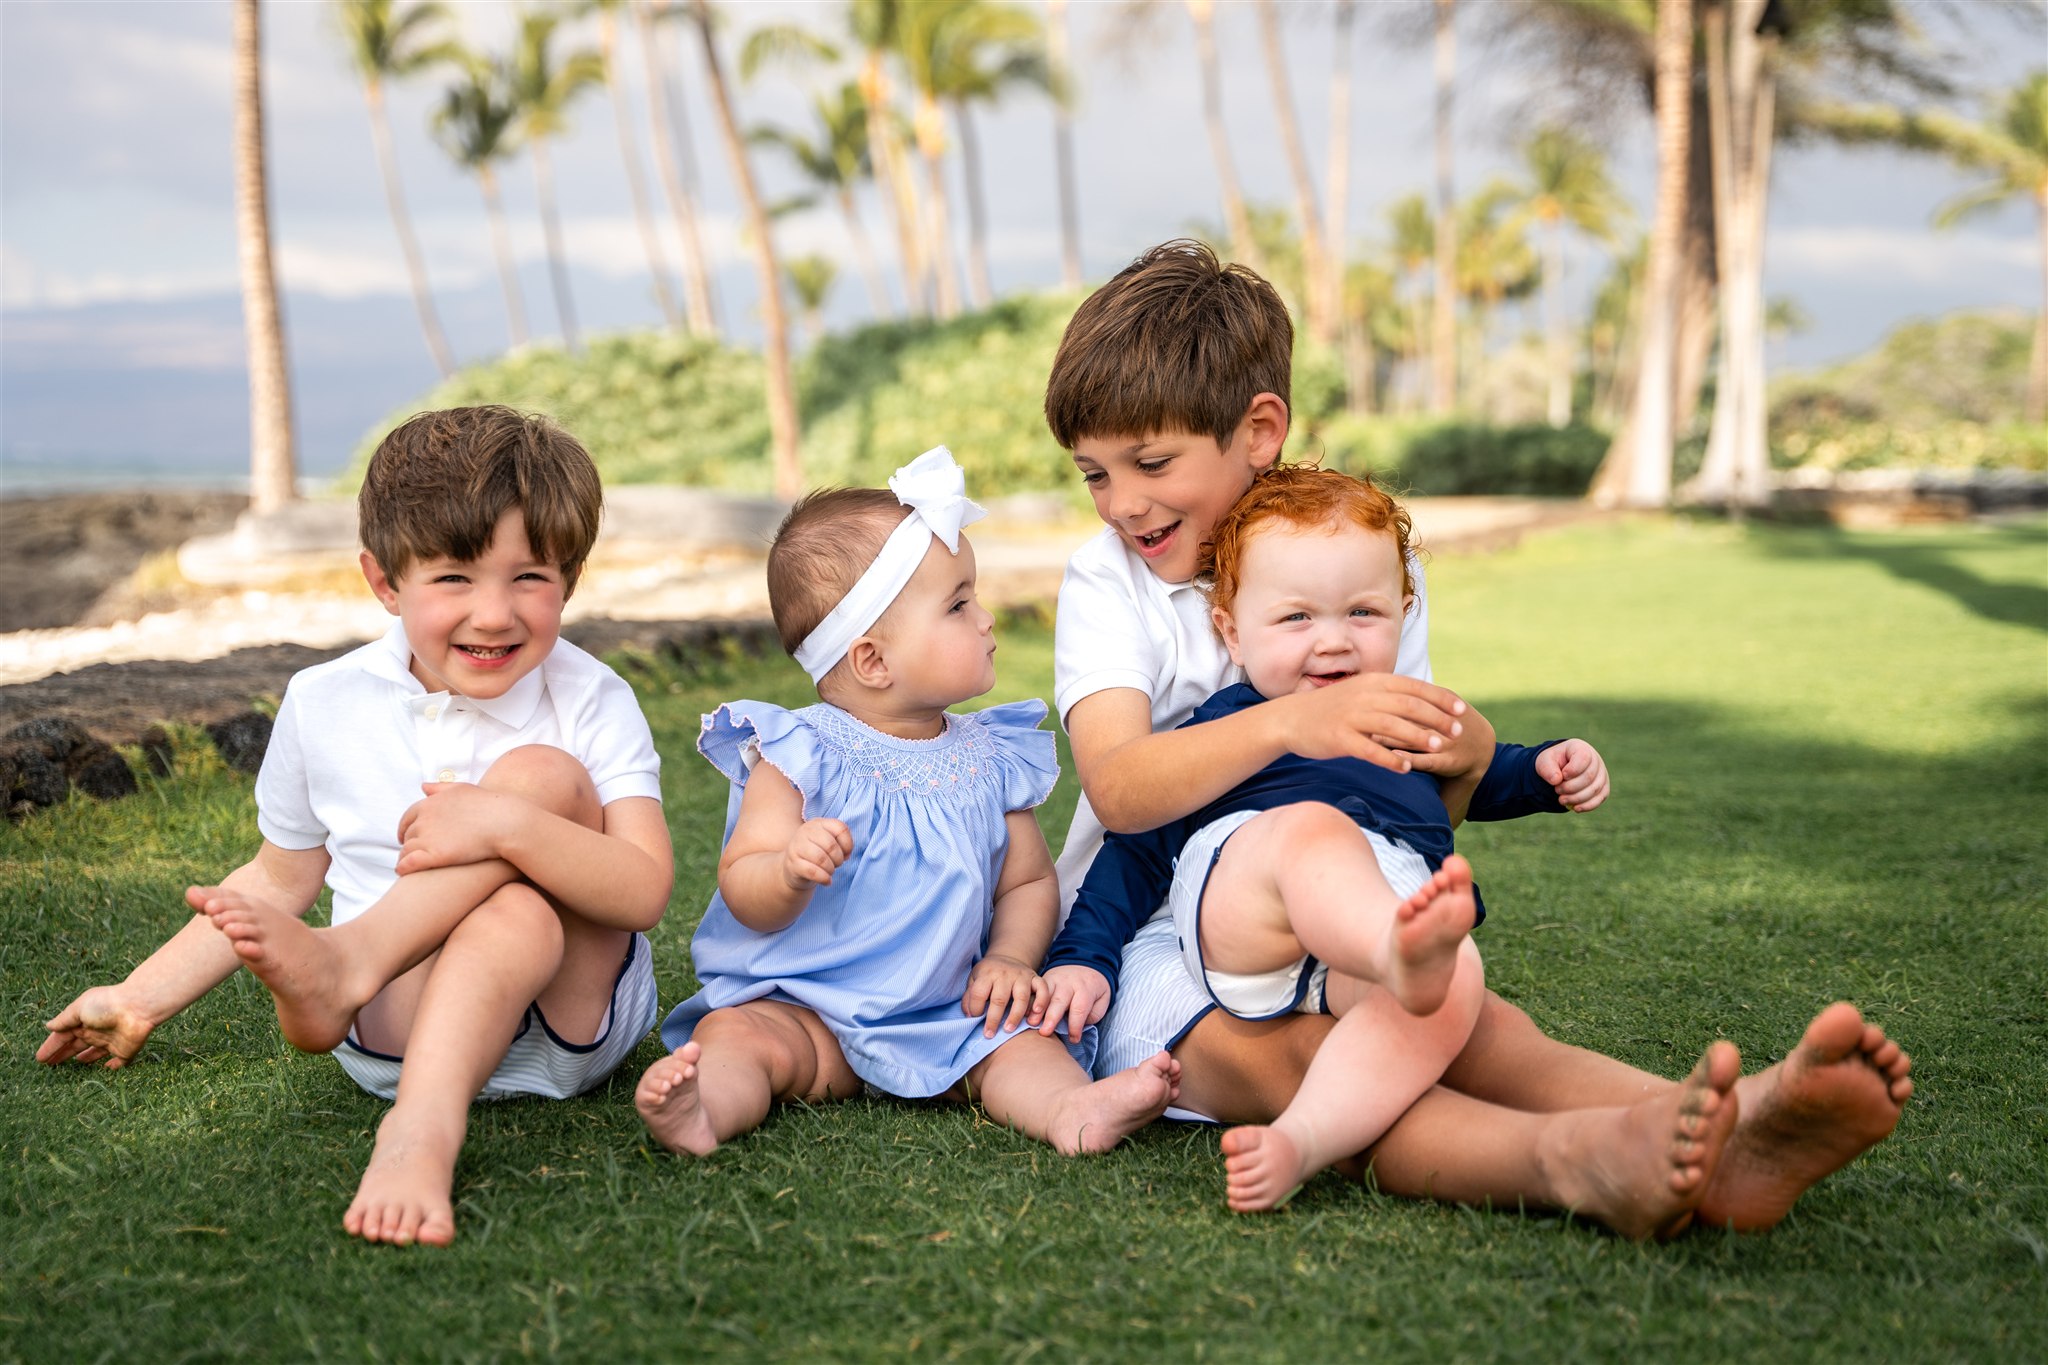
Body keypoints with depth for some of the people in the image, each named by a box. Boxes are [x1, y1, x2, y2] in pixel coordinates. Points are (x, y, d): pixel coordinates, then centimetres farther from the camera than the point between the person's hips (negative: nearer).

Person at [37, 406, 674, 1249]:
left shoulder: (590, 703, -5)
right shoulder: (325, 705, 3)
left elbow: (645, 892, -17)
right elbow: (280, 878, 18)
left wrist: (507, 825, -32)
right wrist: (142, 998, 16)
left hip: (573, 1019, 0)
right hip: (396, 1020, 1)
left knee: (543, 772, -25)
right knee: (514, 913, -33)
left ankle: (339, 962, -33)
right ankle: (423, 1126, -49)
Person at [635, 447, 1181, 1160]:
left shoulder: (990, 760, 7)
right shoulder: (800, 756, -6)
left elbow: (1028, 880, 15)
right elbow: (745, 899, -9)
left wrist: (1010, 957, -5)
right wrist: (790, 871, -32)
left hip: (951, 1014, 3)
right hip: (799, 1009, -2)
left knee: (1015, 1041, -22)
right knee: (734, 1034, -26)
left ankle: (1074, 1109, -46)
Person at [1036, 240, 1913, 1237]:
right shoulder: (1107, 580, -2)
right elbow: (1117, 790, -20)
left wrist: (1468, 751, -12)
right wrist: (1286, 723, -36)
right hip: (1151, 938, -3)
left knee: (1483, 1026, -28)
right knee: (1269, 1049, -37)